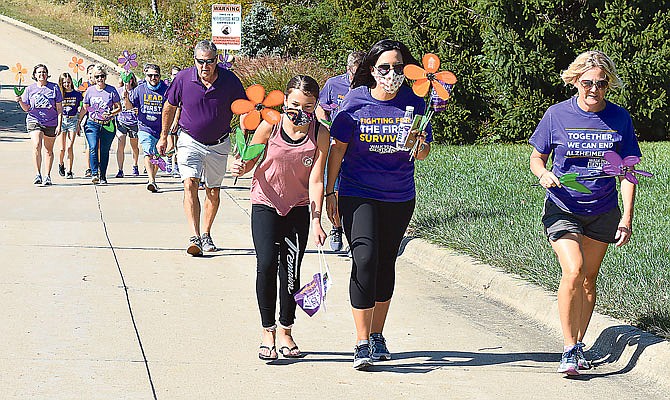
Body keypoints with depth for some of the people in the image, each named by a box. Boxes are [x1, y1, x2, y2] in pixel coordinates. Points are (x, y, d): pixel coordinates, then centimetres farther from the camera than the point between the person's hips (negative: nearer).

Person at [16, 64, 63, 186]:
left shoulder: (54, 88, 0)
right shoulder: (30, 89, 4)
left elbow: (59, 108, 2)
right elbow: (26, 108, 10)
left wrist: (59, 125, -5)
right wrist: (20, 101, -11)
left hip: (51, 123, 0)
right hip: (34, 121, 0)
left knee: (49, 150, 9)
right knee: (36, 146, -20)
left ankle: (48, 176, 19)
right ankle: (38, 174, -16)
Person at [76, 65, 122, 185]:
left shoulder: (112, 90, 2)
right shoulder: (90, 91, 6)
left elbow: (119, 107, 5)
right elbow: (84, 109, 14)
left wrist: (110, 114, -14)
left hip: (108, 125, 0)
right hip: (93, 124, 0)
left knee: (104, 151, 5)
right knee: (93, 147, -19)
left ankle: (103, 176, 13)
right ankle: (94, 173, -24)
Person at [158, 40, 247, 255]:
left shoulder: (230, 80, -13)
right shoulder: (183, 78, -12)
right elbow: (170, 107, 5)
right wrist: (164, 136, 11)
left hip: (219, 144, 1)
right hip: (190, 141, -1)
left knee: (213, 191, 11)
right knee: (190, 185, -18)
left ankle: (206, 234, 29)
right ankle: (195, 237, -26)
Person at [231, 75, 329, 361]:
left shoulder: (320, 134, -11)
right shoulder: (270, 126, -13)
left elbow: (316, 180, -12)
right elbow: (250, 160, 1)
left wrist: (316, 221, -19)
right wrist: (240, 168, -22)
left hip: (298, 208, 1)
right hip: (266, 204, -1)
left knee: (291, 271, 2)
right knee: (267, 264, -13)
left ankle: (285, 331, 18)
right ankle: (268, 331, 0)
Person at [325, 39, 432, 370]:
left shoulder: (413, 102, -3)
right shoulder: (356, 101, -8)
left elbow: (423, 154, 1)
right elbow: (338, 147, -1)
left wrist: (419, 145, -22)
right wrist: (330, 192, -2)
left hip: (399, 198, 3)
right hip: (358, 194, -3)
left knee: (386, 262, 13)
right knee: (365, 259, -16)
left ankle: (377, 335, 28)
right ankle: (362, 344, -13)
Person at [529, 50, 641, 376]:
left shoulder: (619, 118, -3)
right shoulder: (557, 115, -7)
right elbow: (537, 157, 4)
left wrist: (627, 218, -6)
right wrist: (543, 173, -20)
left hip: (602, 211, 3)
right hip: (562, 208, -2)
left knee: (589, 279, 11)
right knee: (573, 271, -20)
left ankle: (579, 345, 28)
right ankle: (569, 350, -13)